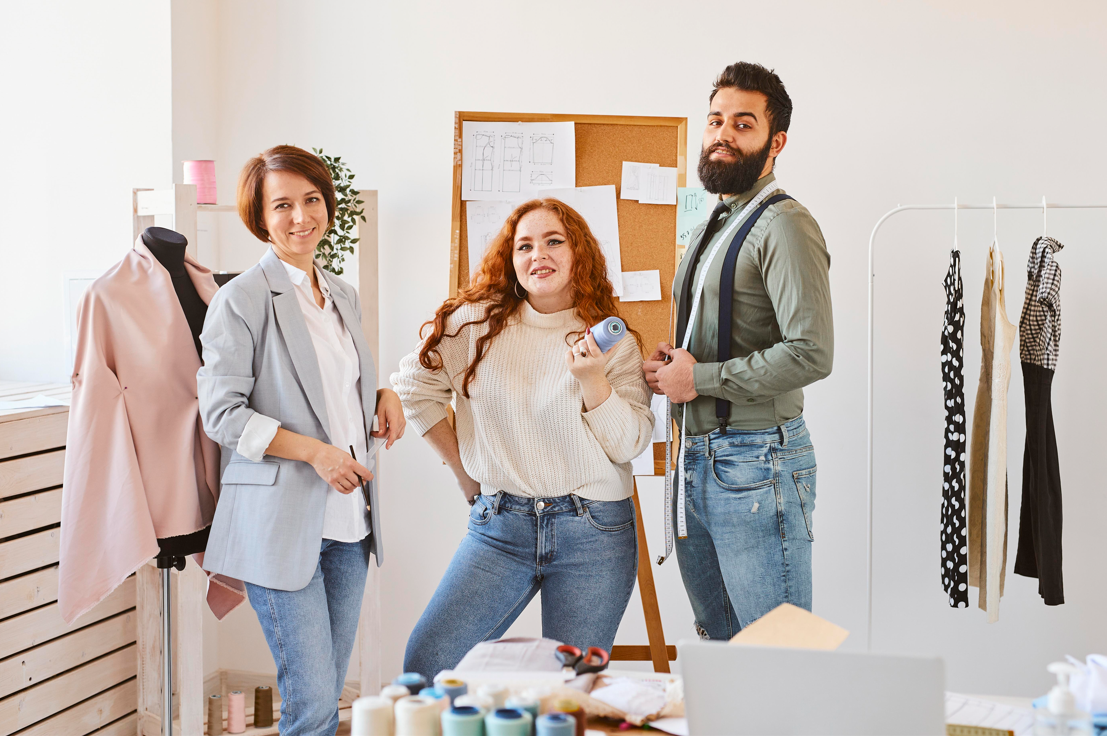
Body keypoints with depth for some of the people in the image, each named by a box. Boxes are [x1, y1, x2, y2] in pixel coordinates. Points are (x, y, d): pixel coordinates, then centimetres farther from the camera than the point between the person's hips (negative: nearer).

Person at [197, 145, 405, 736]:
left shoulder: (343, 296, 15)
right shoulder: (241, 300, -7)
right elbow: (221, 415, -10)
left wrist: (384, 397, 6)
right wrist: (315, 451, -18)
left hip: (346, 520, 7)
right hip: (281, 521, -7)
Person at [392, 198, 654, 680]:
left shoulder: (614, 342, 2)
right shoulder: (478, 323, 3)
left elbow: (630, 445, -3)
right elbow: (413, 386, 13)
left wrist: (593, 379, -19)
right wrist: (464, 470, 11)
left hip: (593, 534, -1)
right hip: (500, 525, 1)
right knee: (426, 665, -10)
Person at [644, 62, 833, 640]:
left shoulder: (784, 226, -12)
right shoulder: (714, 226, 18)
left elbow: (811, 354, -23)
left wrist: (698, 378, -15)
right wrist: (672, 363, 9)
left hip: (757, 466, -9)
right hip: (697, 462, 9)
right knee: (717, 644, 17)